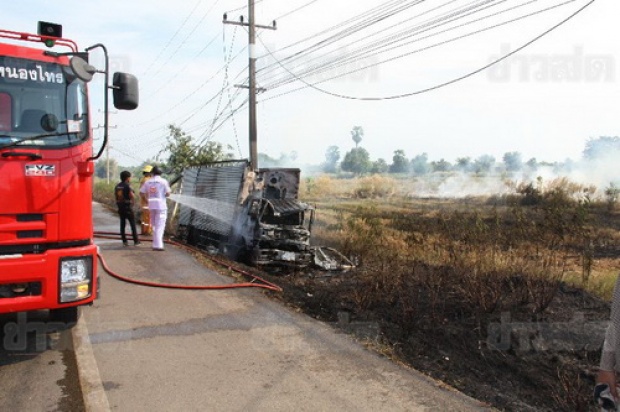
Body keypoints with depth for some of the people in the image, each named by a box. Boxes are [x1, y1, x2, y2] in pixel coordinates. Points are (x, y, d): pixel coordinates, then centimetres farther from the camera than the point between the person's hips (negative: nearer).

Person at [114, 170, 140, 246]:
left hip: (120, 207, 6)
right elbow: (133, 196, -20)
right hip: (128, 207, -6)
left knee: (122, 224, 8)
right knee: (132, 224, 2)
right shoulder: (127, 186, -14)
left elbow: (115, 196, 14)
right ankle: (136, 241, 4)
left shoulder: (117, 186, 7)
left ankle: (124, 241, 7)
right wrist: (133, 194, 1)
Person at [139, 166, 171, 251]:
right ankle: (158, 245, -9)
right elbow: (168, 194, -9)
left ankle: (156, 244, 22)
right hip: (161, 206, -4)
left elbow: (141, 193, 5)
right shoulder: (163, 181, -7)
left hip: (151, 206, 4)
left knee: (154, 225, 16)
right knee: (160, 226, -3)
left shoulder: (147, 182, 5)